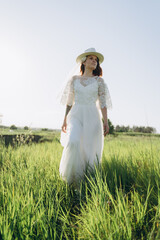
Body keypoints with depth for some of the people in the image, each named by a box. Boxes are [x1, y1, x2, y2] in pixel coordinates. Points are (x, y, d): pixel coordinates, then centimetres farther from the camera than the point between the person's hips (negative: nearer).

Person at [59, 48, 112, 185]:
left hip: (92, 117, 0)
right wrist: (65, 120, 8)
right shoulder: (74, 79, 12)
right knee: (73, 143, -24)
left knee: (90, 150, -4)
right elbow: (69, 101, 12)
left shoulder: (99, 81, 9)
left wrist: (106, 122, -6)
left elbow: (102, 103, 4)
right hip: (76, 115, 0)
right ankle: (69, 176, -4)